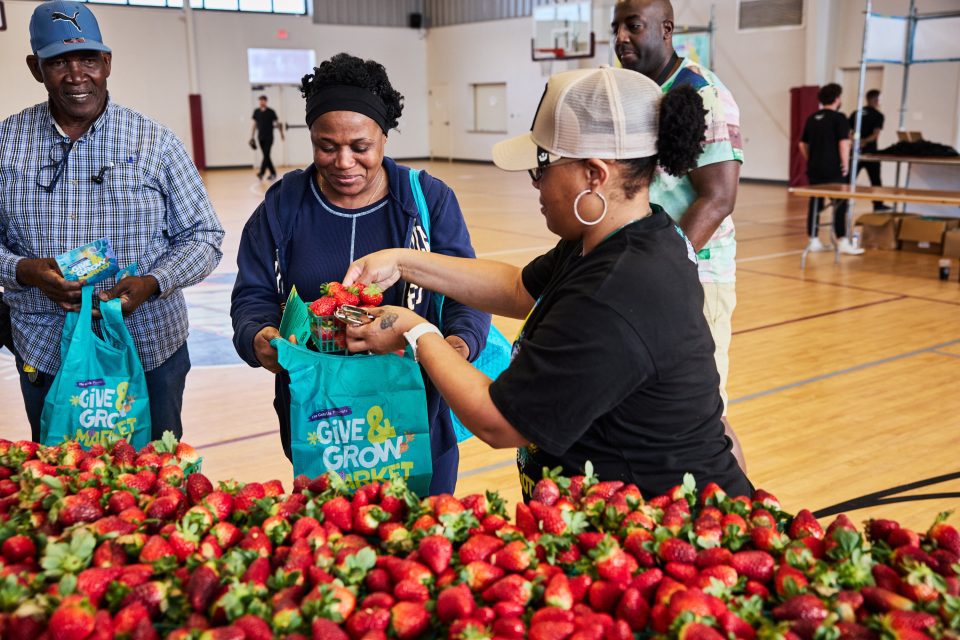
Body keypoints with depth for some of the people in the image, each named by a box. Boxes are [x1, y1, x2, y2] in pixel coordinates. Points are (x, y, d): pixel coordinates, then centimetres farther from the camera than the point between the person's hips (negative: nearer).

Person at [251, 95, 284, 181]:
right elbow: (255, 124, 14)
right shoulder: (256, 111, 7)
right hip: (261, 137, 5)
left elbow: (277, 123, 1)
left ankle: (261, 173, -19)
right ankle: (273, 173, 16)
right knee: (266, 156, 7)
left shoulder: (271, 112, -4)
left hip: (269, 137, -5)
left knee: (266, 155, -13)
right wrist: (252, 137, 11)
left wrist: (281, 133, -6)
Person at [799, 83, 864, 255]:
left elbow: (803, 144, 14)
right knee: (840, 204, 0)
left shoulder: (812, 118, 11)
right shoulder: (838, 117, -8)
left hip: (814, 169, 6)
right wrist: (845, 164, -7)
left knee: (815, 203, 8)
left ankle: (813, 241, 11)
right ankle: (842, 242, 1)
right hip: (833, 169, -6)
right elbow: (844, 143, -15)